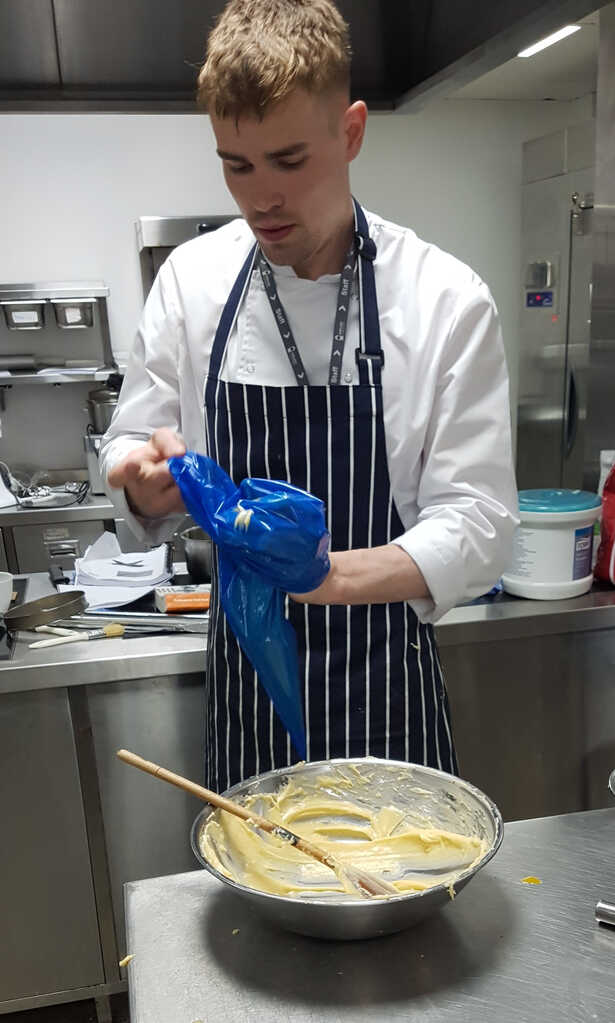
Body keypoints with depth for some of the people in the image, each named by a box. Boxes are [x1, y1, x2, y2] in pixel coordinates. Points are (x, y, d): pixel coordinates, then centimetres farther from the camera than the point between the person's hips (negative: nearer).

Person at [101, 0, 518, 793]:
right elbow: (130, 447, 4)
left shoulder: (446, 299, -13)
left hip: (383, 676, -2)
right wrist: (143, 480, -19)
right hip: (244, 674, 3)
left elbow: (477, 524, -14)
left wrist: (334, 573, -31)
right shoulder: (191, 278, -4)